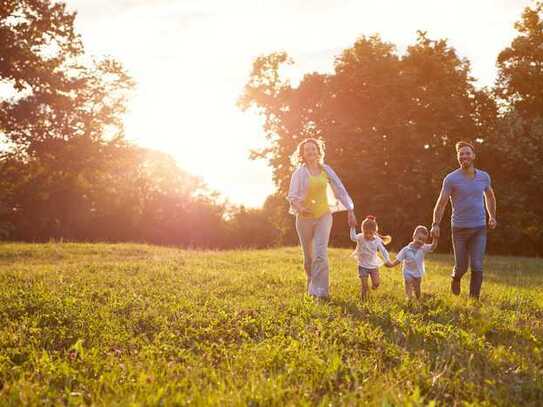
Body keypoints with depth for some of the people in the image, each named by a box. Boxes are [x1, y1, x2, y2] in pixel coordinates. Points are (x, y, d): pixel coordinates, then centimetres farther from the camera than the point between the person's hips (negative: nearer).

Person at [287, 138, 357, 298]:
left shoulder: (326, 170, 3)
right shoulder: (299, 172, -3)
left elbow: (339, 189, 6)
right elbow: (292, 195, -9)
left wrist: (350, 211, 2)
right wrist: (300, 207, -29)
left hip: (324, 216, 0)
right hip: (305, 218, 0)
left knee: (320, 254, -16)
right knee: (308, 256, 10)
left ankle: (320, 291, -15)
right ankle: (311, 285, 35)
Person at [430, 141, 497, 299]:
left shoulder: (484, 177, 5)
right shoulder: (451, 178, -7)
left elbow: (490, 196, 25)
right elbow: (441, 202, -10)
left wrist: (492, 216, 19)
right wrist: (435, 224, -21)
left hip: (479, 228, 2)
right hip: (459, 228, -2)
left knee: (477, 266, -8)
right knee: (461, 267, 6)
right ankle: (455, 278, 41)